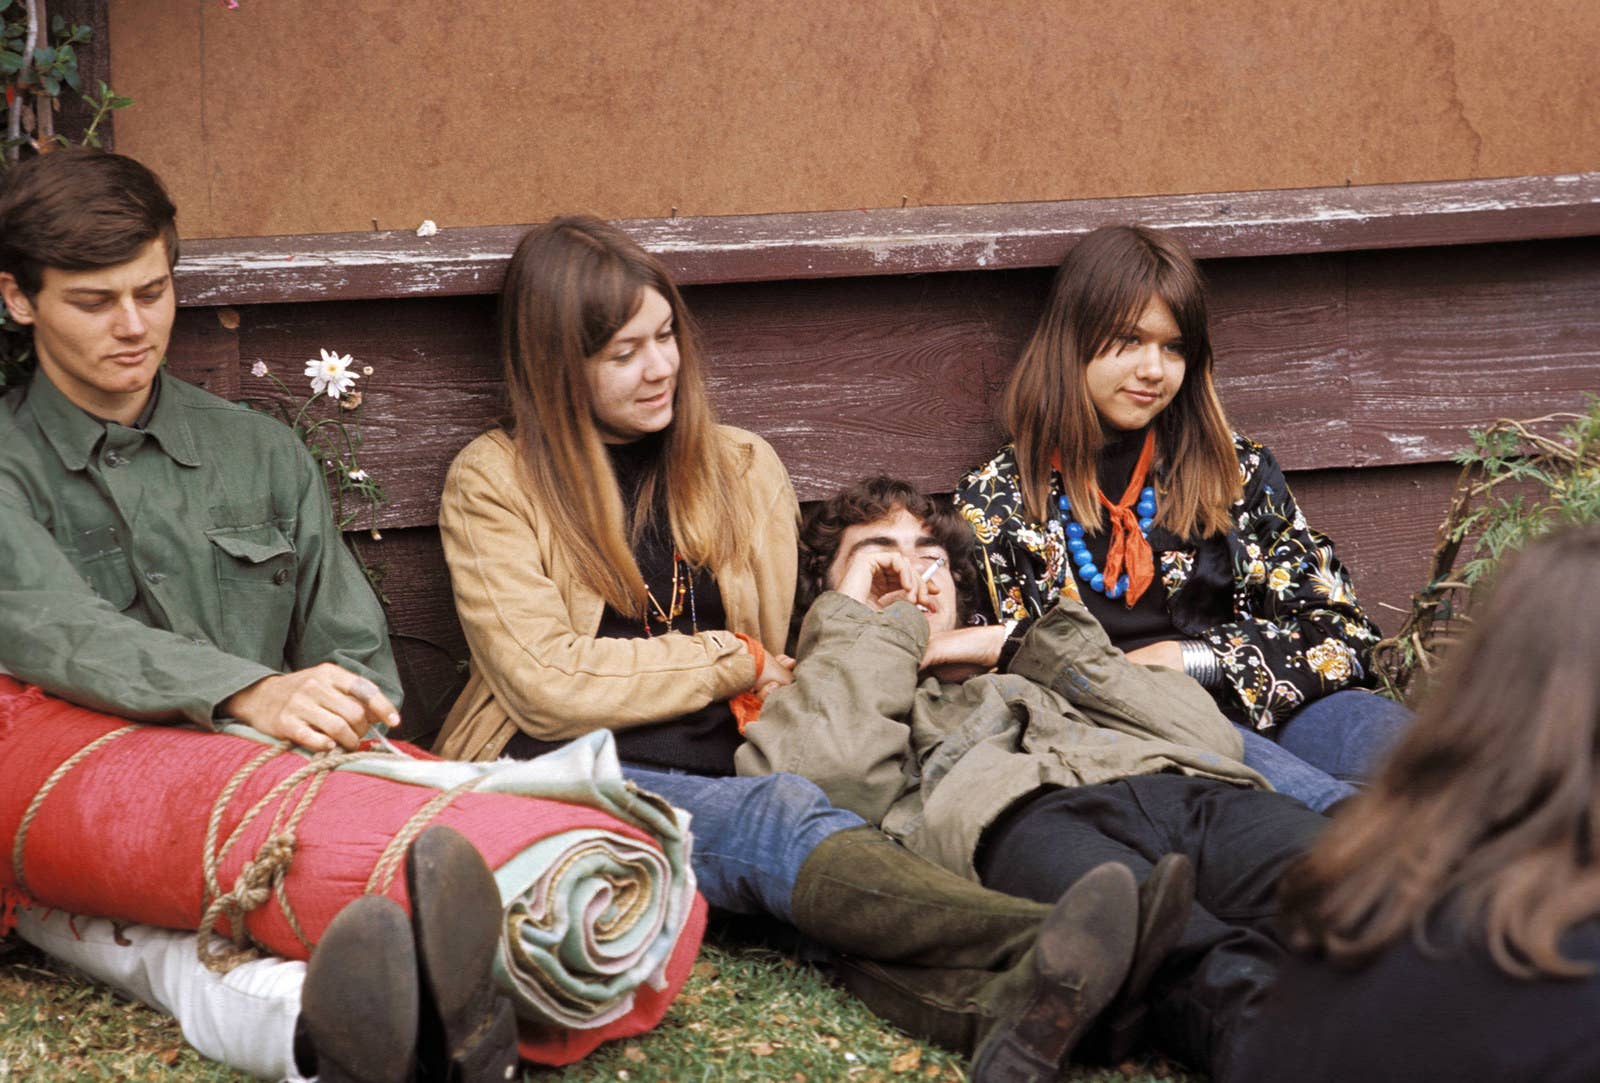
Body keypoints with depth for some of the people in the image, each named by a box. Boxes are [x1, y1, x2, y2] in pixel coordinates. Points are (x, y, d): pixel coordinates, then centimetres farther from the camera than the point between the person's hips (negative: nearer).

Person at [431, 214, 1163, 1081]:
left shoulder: (743, 469, 19)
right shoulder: (493, 481, 6)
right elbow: (545, 685, -4)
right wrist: (730, 661, 2)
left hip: (724, 777, 3)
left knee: (778, 810, -35)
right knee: (779, 817, -34)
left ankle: (989, 1001, -66)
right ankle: (1028, 945, -62)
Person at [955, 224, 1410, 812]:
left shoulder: (1238, 471, 20)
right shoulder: (995, 501, 16)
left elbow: (1339, 633, 12)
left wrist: (1189, 658, -3)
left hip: (1261, 716, 3)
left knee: (1385, 730, -34)